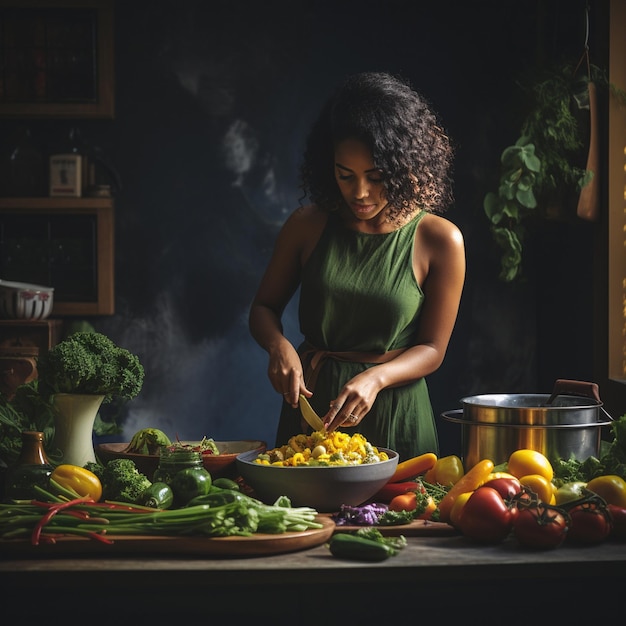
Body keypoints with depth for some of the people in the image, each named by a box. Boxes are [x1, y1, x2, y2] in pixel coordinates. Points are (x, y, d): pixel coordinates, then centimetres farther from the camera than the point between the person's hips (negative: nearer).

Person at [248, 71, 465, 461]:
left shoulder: (439, 239, -8)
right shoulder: (308, 226, -1)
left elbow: (432, 349, -5)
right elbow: (264, 307, 9)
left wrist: (375, 378, -22)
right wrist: (278, 345, -13)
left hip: (394, 416, -2)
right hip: (311, 404, 2)